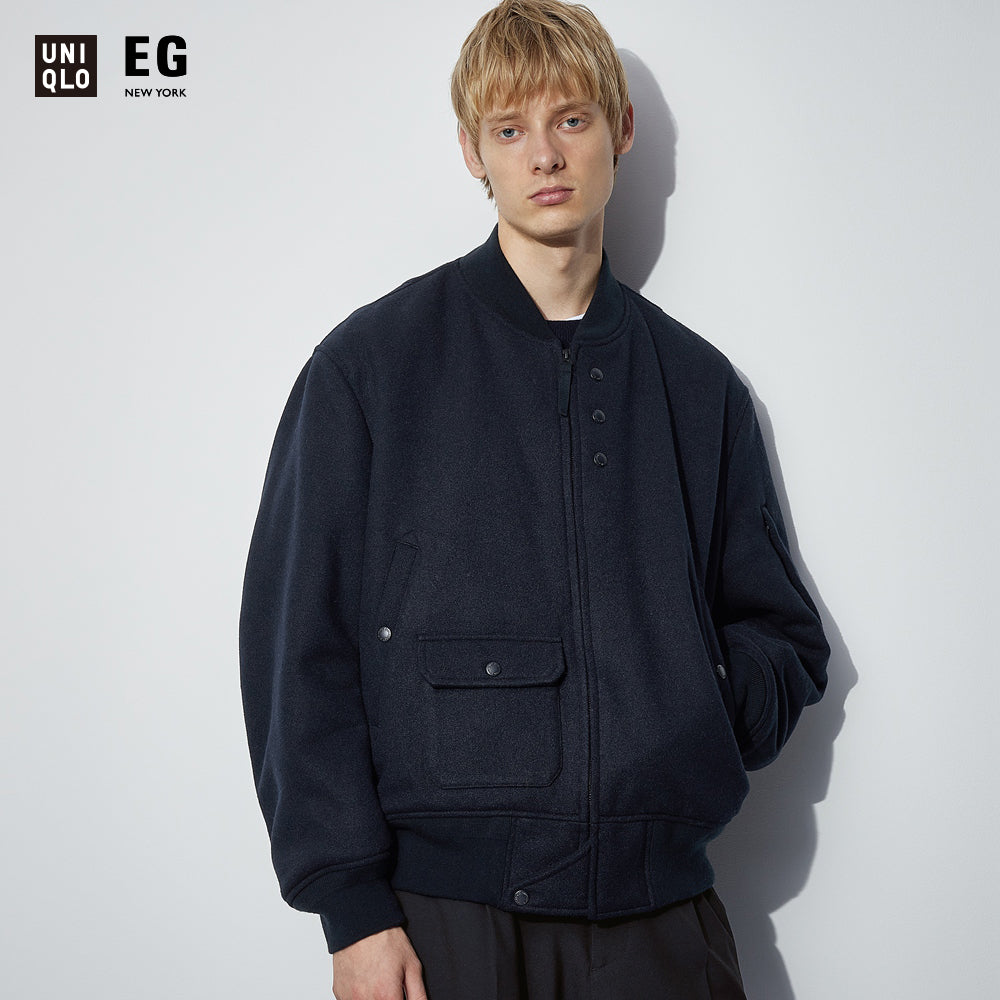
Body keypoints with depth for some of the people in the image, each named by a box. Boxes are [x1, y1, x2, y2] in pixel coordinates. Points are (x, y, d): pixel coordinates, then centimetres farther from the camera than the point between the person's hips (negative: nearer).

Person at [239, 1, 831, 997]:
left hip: (657, 911, 3)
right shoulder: (371, 364, 1)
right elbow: (298, 642, -2)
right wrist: (351, 902, -8)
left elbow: (782, 634, 16)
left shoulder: (696, 384, 10)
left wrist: (706, 718, -5)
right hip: (440, 907, -2)